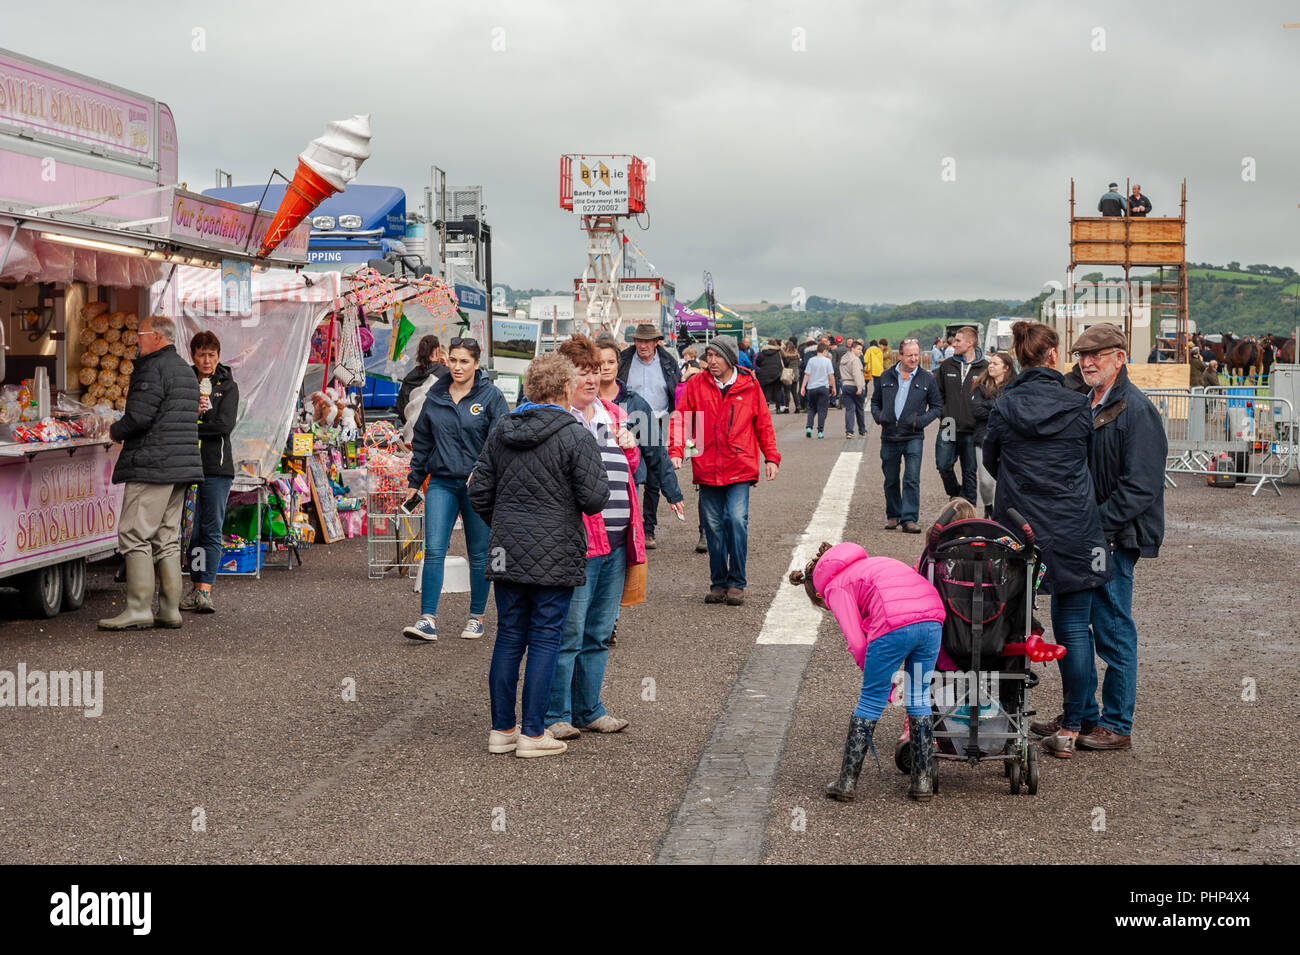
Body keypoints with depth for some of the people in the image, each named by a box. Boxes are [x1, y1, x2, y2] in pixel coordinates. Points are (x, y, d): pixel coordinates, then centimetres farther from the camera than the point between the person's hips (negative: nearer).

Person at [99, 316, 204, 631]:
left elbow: (138, 417, -19)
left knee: (135, 534, -7)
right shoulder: (186, 370, 20)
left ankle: (139, 610, -10)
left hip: (152, 464, -10)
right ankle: (170, 610, 9)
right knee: (167, 539, 10)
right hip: (182, 464, 10)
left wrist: (115, 431, 1)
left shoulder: (153, 368, -11)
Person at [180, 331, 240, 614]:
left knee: (211, 531, -4)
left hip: (217, 466, -1)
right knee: (190, 530, 0)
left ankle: (204, 591, -6)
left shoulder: (227, 386, 7)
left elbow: (225, 424, -7)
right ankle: (195, 587, 7)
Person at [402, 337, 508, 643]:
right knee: (434, 550, -7)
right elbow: (422, 441, 16)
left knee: (479, 554, 7)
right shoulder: (435, 396, 8)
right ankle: (428, 620, -6)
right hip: (441, 483, 3)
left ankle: (476, 617, 21)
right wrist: (414, 480, 16)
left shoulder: (491, 396, -3)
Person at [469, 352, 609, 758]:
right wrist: (601, 483, 8)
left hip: (507, 554, 5)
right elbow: (594, 499, -14)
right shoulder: (575, 436, -11)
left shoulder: (500, 432, 7)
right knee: (545, 640, 2)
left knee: (508, 638, 12)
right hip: (554, 557, -5)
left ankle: (502, 728, 17)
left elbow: (479, 492, 9)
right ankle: (533, 733, 5)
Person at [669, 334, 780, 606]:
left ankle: (736, 583, 0)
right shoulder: (696, 385, 4)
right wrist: (676, 451, -10)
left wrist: (771, 457, 6)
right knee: (713, 526, 5)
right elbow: (680, 419, 3)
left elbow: (763, 424, 11)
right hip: (707, 469, 2)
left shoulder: (749, 386, 3)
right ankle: (718, 583, 19)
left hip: (739, 469, -1)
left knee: (737, 520, -12)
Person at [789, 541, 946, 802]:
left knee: (871, 701, 8)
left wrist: (880, 677, 17)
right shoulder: (867, 565, 35)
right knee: (919, 699, 19)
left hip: (895, 625, -6)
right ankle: (923, 782, 21)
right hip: (933, 617, 6)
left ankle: (847, 783, 16)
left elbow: (857, 643, 5)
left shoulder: (835, 588, 16)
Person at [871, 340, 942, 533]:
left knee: (912, 480, -10)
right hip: (889, 437, 2)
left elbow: (936, 406, 8)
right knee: (891, 480, 11)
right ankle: (893, 516, 26)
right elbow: (875, 401, 19)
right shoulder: (886, 377, 8)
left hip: (913, 437, -2)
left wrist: (921, 421, -9)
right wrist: (878, 416, -2)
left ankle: (909, 519, -8)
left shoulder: (927, 379, 3)